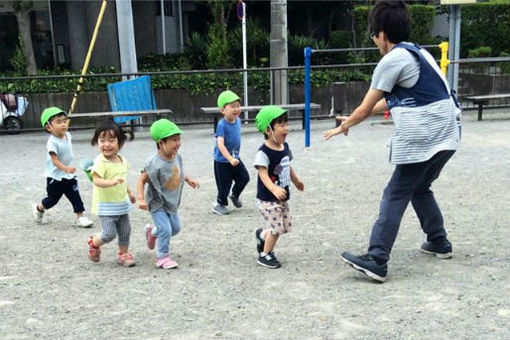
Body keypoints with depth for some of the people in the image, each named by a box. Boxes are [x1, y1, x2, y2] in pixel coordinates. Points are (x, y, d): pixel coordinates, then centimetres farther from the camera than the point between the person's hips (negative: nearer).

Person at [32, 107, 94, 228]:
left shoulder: (67, 135, 0)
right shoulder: (52, 142, -24)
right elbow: (54, 160, -29)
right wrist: (66, 169, -43)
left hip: (69, 176, 6)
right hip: (55, 177, -6)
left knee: (75, 197, 1)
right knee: (53, 199, 11)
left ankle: (81, 217, 5)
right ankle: (38, 208, 39)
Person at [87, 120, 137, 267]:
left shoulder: (122, 160, 5)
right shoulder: (100, 162, -19)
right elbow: (97, 180, -31)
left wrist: (129, 193, 29)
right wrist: (112, 182, -47)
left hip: (122, 204, 7)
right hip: (106, 206, -7)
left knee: (125, 232, 13)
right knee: (110, 234, -8)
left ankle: (123, 254, 31)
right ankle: (93, 243, 21)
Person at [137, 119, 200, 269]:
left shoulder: (177, 156, -7)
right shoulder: (154, 164, -30)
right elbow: (142, 180, -23)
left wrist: (188, 179, 8)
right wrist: (141, 199, -31)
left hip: (172, 202, 8)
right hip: (157, 204, -8)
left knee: (176, 228, 19)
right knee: (166, 230, -13)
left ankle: (152, 232, 45)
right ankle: (163, 257, 7)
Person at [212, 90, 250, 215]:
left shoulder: (238, 120, -1)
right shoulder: (222, 125, -24)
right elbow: (220, 144, -32)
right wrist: (230, 159, -40)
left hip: (235, 158, 7)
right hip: (222, 160, -7)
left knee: (244, 177, 7)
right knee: (225, 184, 3)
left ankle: (234, 195, 34)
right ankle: (219, 204, 27)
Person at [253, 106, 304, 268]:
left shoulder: (285, 147, 5)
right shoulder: (263, 152, -21)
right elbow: (263, 174, -28)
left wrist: (296, 181, 32)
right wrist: (274, 189, -43)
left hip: (283, 197, 8)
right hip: (268, 198, -8)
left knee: (285, 226, 12)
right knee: (276, 228, -6)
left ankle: (262, 235, 39)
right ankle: (265, 255, 16)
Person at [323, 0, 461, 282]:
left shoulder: (392, 61, -10)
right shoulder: (417, 52, 17)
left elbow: (365, 108, -3)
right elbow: (389, 101, 24)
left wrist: (343, 127, 15)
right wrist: (354, 118, 28)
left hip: (421, 140, -9)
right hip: (445, 136, 9)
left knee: (395, 196, -4)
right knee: (420, 189, 25)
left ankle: (376, 261, -5)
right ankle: (439, 242, 33)